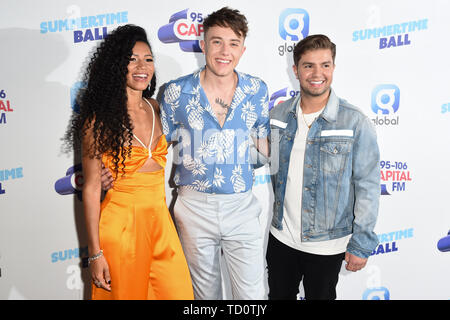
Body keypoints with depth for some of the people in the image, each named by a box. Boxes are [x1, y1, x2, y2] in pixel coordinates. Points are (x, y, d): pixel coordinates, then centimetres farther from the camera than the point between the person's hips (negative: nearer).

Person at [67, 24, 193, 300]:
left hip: (159, 218, 5)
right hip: (121, 222, -5)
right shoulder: (99, 120, -12)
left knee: (178, 292, 10)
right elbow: (92, 188, -10)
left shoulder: (154, 108, 5)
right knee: (126, 293, 13)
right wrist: (95, 253, -9)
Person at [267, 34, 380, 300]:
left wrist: (361, 244, -10)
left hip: (327, 245, -3)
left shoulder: (355, 123, -14)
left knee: (320, 296, 17)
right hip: (281, 237, 4)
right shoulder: (279, 114, -2)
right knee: (279, 295, 20)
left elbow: (368, 187, -11)